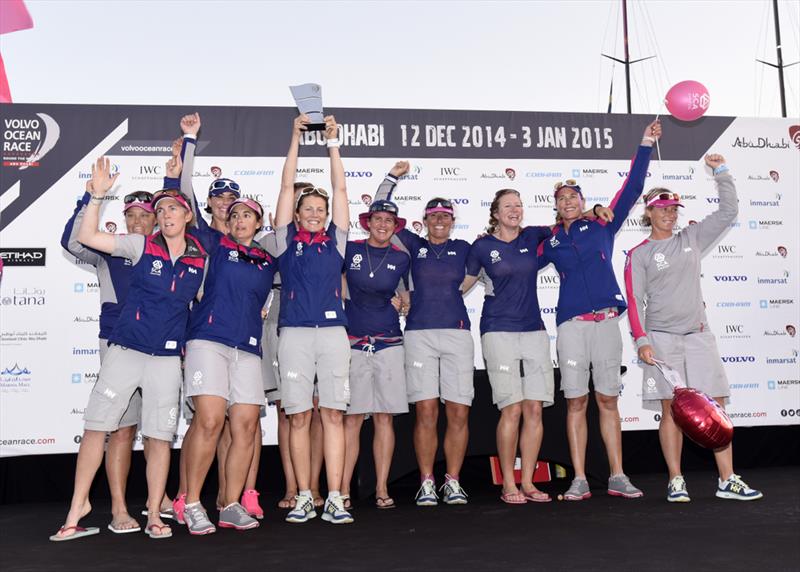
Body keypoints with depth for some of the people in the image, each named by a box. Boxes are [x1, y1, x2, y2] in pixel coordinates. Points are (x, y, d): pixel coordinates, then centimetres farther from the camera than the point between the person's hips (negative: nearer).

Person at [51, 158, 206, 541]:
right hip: (125, 349, -1)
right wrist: (97, 194, -14)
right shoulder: (141, 246, 0)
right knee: (96, 426, 1)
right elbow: (86, 237, -6)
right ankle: (77, 507, 16)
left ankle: (154, 515, 16)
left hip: (167, 357, 1)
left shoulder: (201, 259, 4)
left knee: (160, 436, 4)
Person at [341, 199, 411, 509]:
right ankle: (343, 490, 3)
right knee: (351, 417, -3)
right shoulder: (349, 249, 3)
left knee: (385, 416, 1)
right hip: (353, 343, -1)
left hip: (389, 344, 1)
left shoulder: (402, 259, 7)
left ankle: (382, 489, 9)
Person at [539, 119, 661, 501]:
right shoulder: (550, 243, 13)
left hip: (606, 321, 0)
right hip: (571, 324, 0)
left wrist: (645, 146, 5)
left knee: (608, 400, 4)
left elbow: (632, 189, 8)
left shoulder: (602, 226, 11)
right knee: (576, 402, 0)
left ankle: (617, 478, 10)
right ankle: (579, 481, 5)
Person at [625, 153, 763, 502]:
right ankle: (676, 482, 6)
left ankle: (728, 480, 6)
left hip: (698, 336, 4)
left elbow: (728, 213, 13)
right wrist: (641, 339, -14)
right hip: (661, 338, -3)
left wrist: (721, 172, 9)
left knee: (716, 407, 0)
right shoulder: (639, 255, 2)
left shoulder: (691, 239, 13)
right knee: (672, 409, -2)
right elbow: (634, 300, -4)